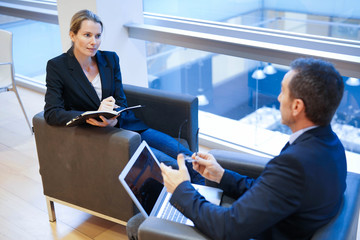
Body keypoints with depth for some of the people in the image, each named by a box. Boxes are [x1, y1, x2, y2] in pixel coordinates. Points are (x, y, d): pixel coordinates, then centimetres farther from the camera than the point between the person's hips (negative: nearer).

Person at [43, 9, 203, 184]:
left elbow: (121, 102, 4)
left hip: (125, 126, 5)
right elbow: (51, 113, -14)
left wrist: (114, 120, -21)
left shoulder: (110, 59, 7)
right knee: (172, 168, -21)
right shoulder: (57, 67, -5)